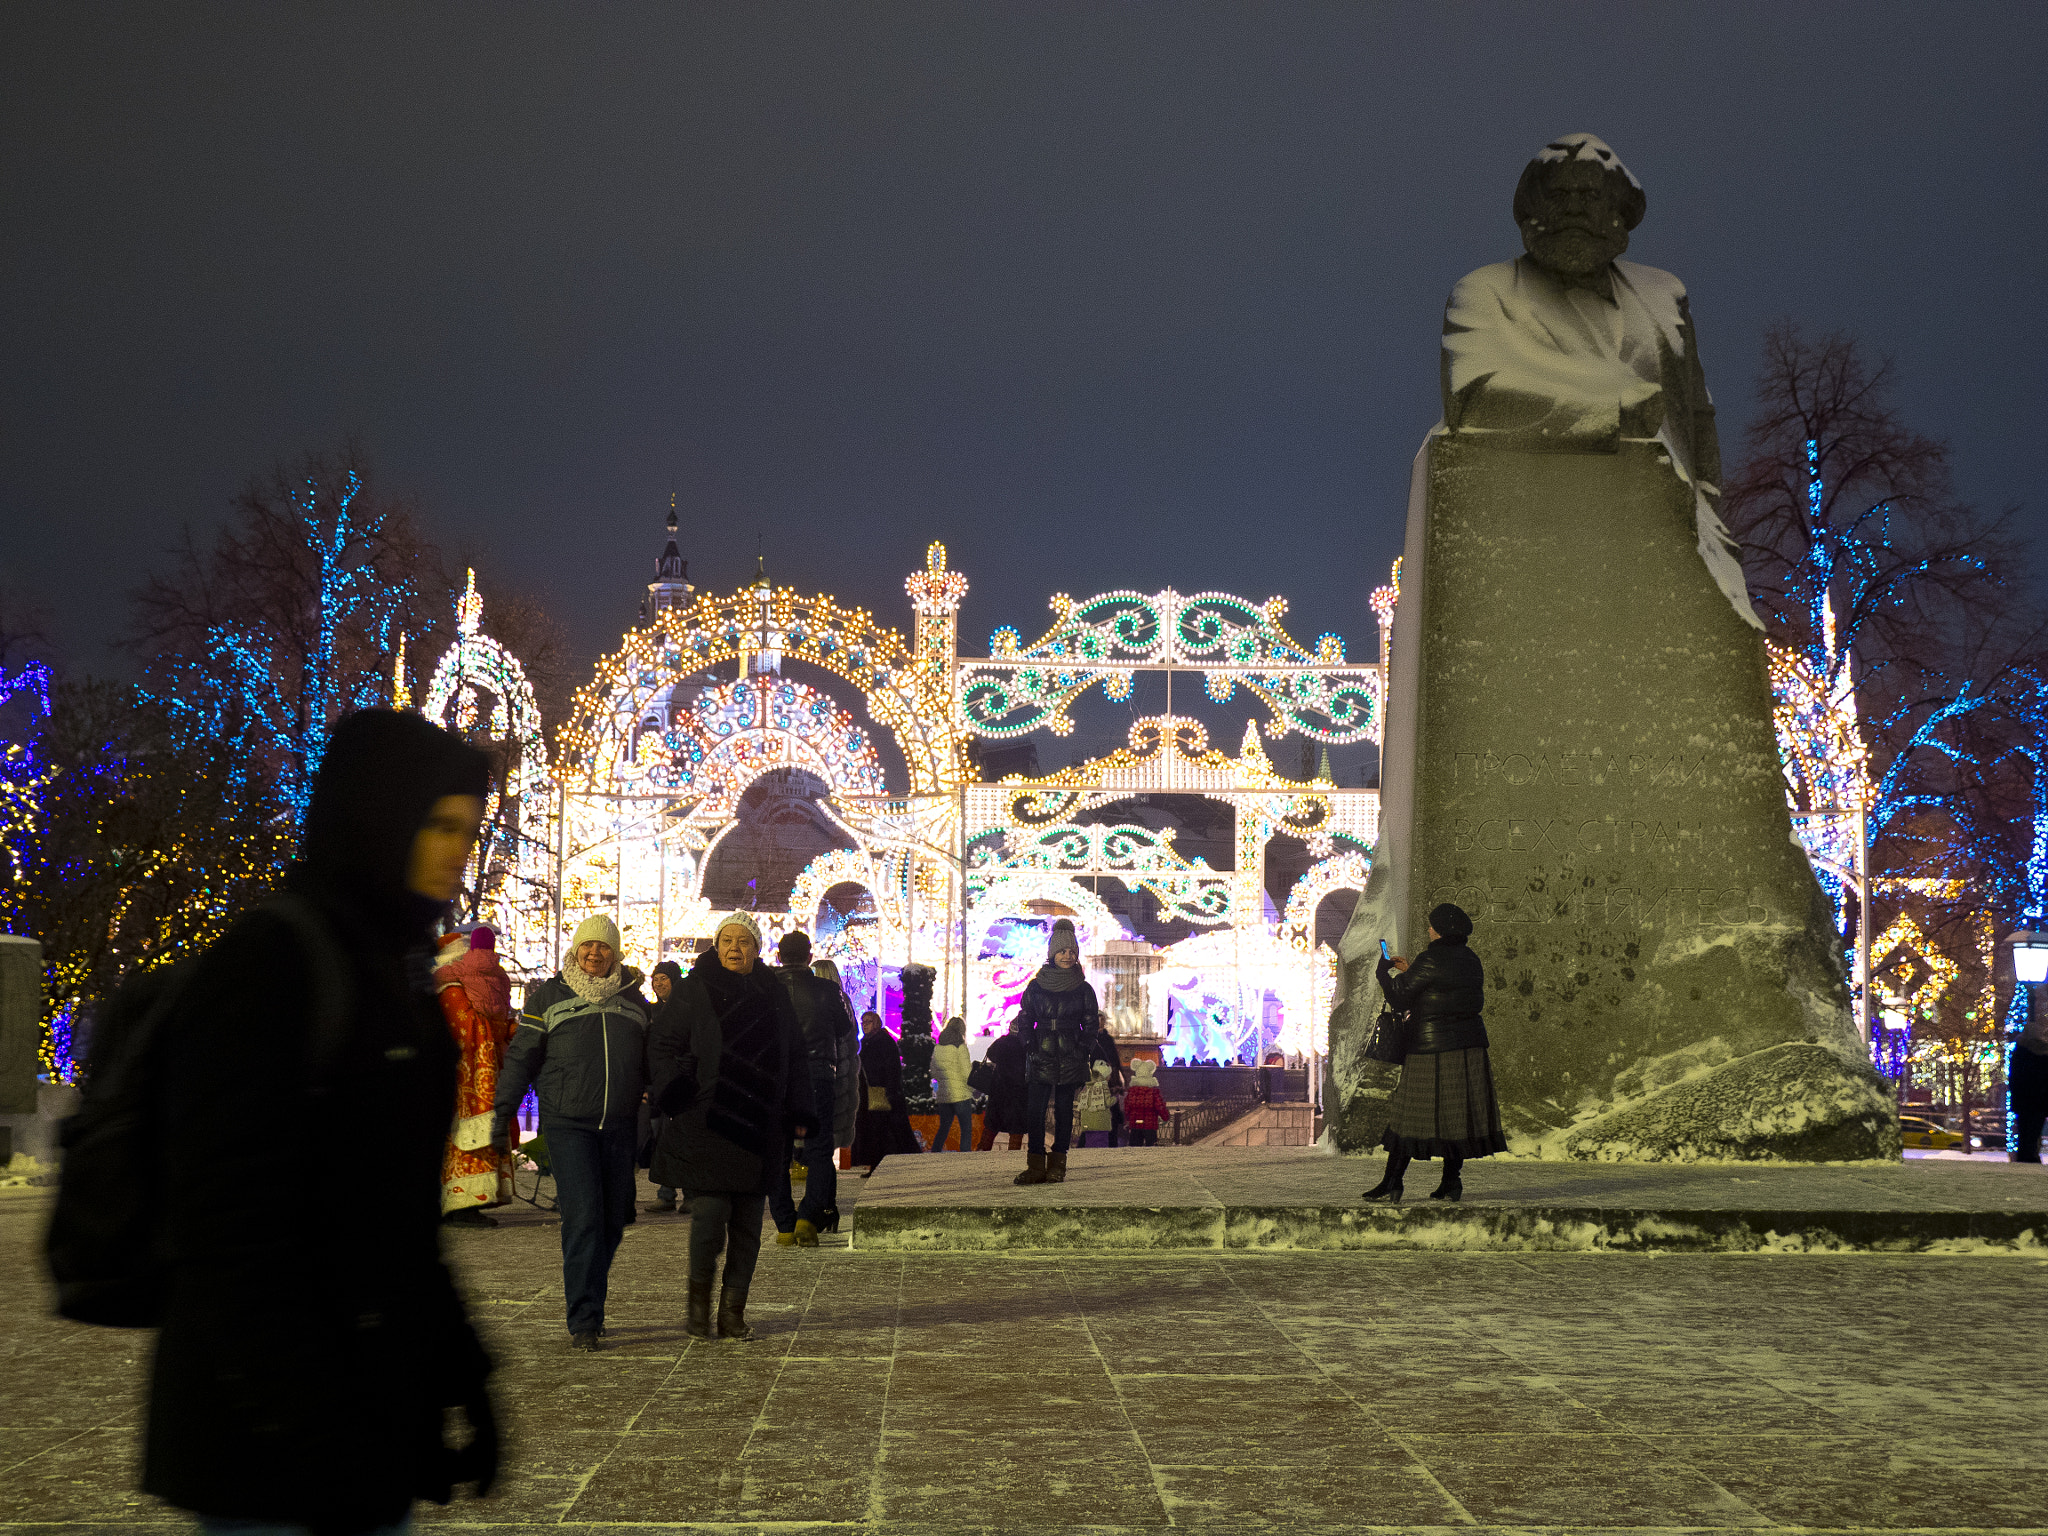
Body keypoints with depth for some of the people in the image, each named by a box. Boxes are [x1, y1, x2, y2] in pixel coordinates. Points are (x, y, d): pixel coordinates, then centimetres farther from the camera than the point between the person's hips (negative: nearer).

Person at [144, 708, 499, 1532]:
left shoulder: (391, 974, 15)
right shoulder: (263, 968, -13)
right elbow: (226, 1233, -19)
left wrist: (458, 1373, 17)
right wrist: (312, 1431, -22)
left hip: (367, 1423, 9)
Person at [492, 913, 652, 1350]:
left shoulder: (634, 999, 13)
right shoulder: (549, 996, 5)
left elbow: (653, 1062, 20)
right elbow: (521, 1057, 6)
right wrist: (503, 1112, 1)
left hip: (620, 1126, 4)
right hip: (568, 1124, -3)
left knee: (612, 1221, 6)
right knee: (582, 1217, -13)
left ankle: (587, 1303, 24)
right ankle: (583, 1322, -11)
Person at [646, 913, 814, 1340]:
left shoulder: (774, 996, 12)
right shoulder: (694, 991, 2)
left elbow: (795, 1060, 17)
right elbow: (662, 1047, 1)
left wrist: (800, 1114, 8)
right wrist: (677, 1095, -16)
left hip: (760, 1126, 4)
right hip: (707, 1124, -4)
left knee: (747, 1223, 3)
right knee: (710, 1211, -12)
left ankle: (733, 1311, 10)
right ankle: (699, 1295, 11)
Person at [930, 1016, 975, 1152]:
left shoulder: (937, 1048, 8)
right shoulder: (960, 1047, -9)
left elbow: (934, 1074, 14)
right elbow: (967, 1074, -11)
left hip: (943, 1095, 6)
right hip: (961, 1095, -6)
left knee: (943, 1129, 16)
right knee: (966, 1130, 0)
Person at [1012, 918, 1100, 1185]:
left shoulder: (1084, 990, 5)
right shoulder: (1035, 987, 5)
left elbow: (1090, 1025, 7)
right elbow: (1024, 1022, 8)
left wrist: (1083, 1051, -3)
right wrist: (1029, 1046, -4)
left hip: (1070, 1060, 0)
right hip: (1040, 1058, 0)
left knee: (1064, 1111, 1)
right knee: (1034, 1110, -7)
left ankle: (1057, 1165, 7)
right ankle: (1036, 1166, -4)